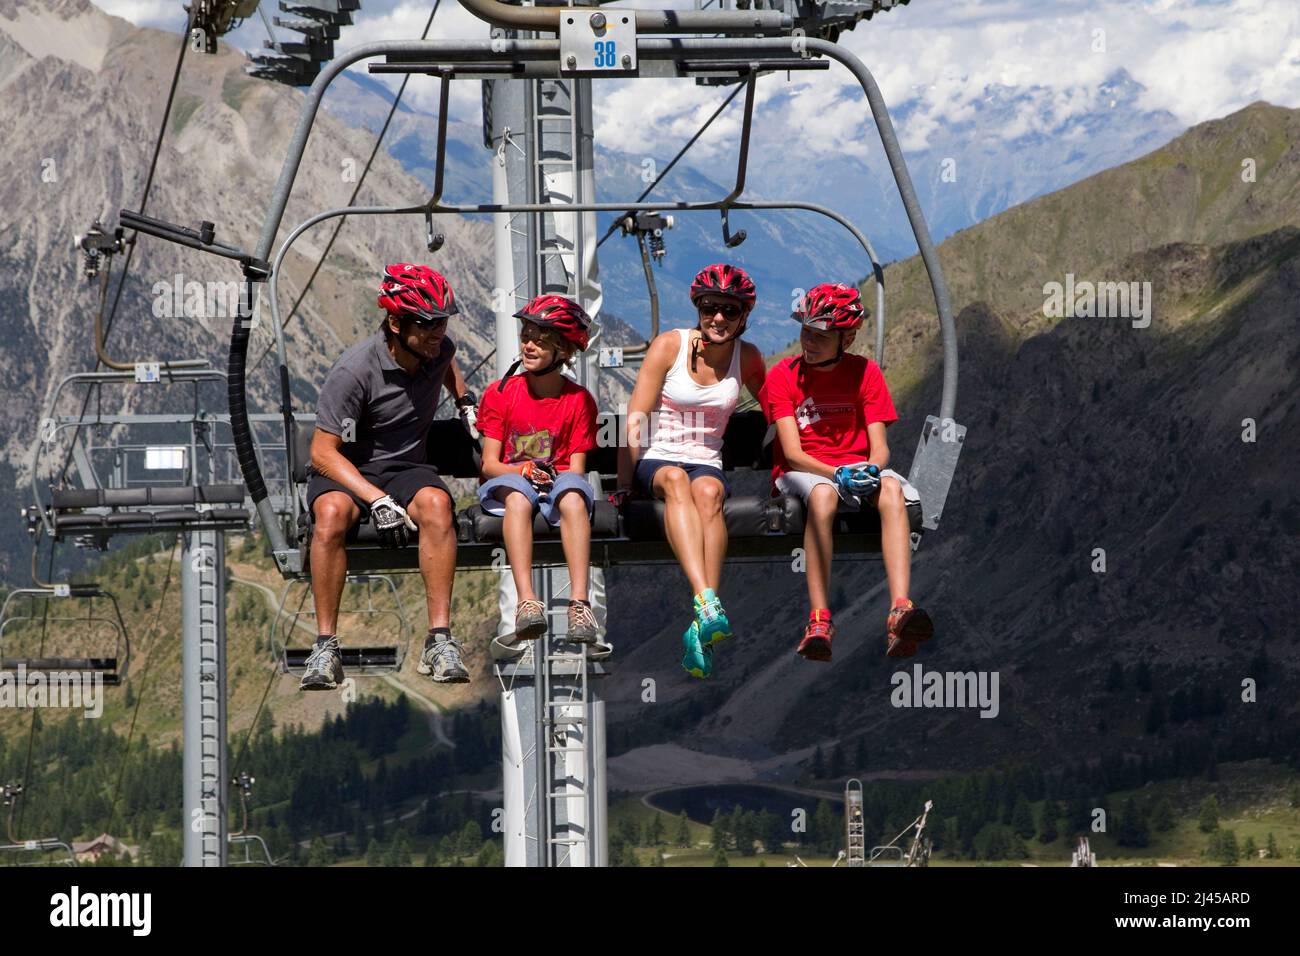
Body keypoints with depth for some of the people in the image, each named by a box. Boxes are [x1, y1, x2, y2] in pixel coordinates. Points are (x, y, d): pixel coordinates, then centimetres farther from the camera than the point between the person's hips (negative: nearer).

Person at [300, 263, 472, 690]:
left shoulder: (438, 349, -2)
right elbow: (323, 451, -19)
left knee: (435, 503, -33)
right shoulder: (354, 370, -21)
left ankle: (439, 641, -34)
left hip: (406, 468, 4)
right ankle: (325, 646, -31)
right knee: (332, 512, -39)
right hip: (345, 472, -4)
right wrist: (376, 499, -29)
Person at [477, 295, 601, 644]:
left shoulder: (579, 401, 5)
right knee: (518, 496, -38)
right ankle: (526, 602, -53)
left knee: (573, 496, -37)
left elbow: (576, 467, 1)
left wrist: (551, 476, -21)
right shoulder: (500, 393, 4)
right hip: (507, 482, 0)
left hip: (557, 482, 0)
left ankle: (580, 603, -49)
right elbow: (490, 463, 0)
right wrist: (522, 471, -21)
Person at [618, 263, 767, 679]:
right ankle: (706, 601, -58)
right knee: (675, 479, -38)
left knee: (707, 490, -36)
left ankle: (701, 630, -48)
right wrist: (624, 484, -10)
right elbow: (635, 419, -4)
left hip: (707, 464, 2)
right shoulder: (670, 345, -1)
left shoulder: (746, 358, 7)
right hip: (656, 461, -2)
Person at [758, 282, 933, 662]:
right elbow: (792, 452, -10)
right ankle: (819, 621, -44)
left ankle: (900, 611, -51)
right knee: (823, 494, -39)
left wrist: (872, 469, -25)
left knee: (891, 488, -34)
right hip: (804, 471, -2)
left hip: (857, 467, 2)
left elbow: (879, 446, 0)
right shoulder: (783, 376, -1)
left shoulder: (865, 372, 5)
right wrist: (837, 474, -27)